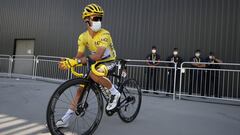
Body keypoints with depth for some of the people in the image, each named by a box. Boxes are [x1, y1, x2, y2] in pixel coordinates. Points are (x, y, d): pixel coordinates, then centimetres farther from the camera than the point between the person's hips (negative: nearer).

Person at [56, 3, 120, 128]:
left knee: (94, 74, -38)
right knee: (81, 88, -2)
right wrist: (70, 62, -30)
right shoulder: (83, 37, -6)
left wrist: (77, 61, -44)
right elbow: (80, 56, -9)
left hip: (109, 62, -5)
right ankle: (66, 119, 7)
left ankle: (114, 93, -13)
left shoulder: (104, 34, -24)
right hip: (95, 63, 5)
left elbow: (98, 55, -37)